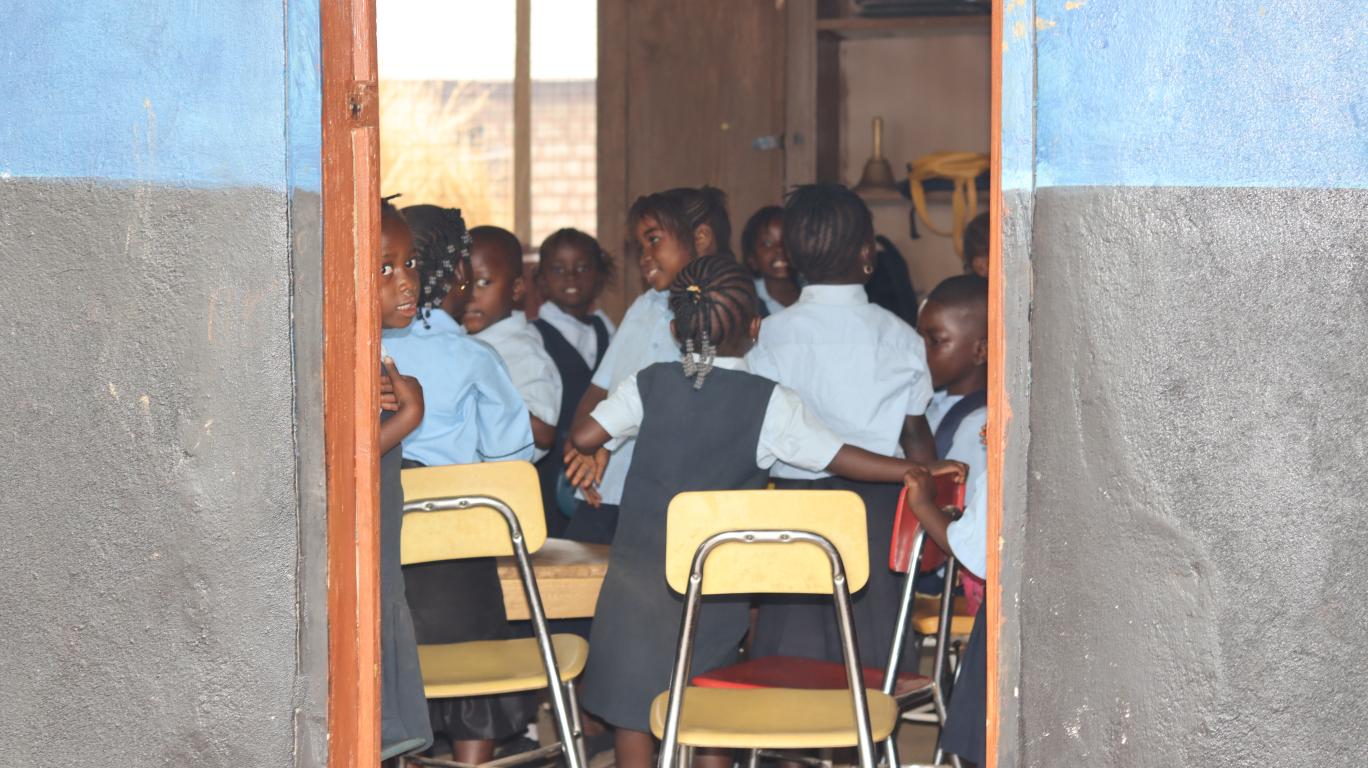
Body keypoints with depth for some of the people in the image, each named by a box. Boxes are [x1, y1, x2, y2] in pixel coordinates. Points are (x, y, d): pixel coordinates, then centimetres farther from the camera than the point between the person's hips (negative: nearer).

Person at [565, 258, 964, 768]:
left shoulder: (647, 385, -3)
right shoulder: (771, 404, -8)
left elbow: (584, 436, -7)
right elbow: (839, 458, -10)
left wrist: (592, 454, 16)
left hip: (639, 568, 0)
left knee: (631, 701, 8)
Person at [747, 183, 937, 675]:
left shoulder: (772, 335, -3)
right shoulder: (897, 337, -1)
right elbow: (916, 437, 4)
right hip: (877, 503, 0)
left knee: (790, 652, 5)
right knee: (873, 656, 5)